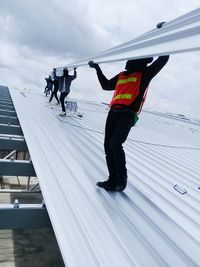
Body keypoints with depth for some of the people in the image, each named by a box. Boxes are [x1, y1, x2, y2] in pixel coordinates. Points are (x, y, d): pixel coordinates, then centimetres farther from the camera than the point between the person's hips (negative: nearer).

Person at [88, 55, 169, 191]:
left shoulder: (145, 73, 13)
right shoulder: (121, 75, 27)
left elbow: (164, 58, 9)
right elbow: (106, 85, 37)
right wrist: (97, 68, 39)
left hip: (128, 114, -6)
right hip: (114, 112, 6)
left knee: (115, 144, -21)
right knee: (108, 146, -2)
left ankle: (122, 176, -1)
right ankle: (113, 181, 4)